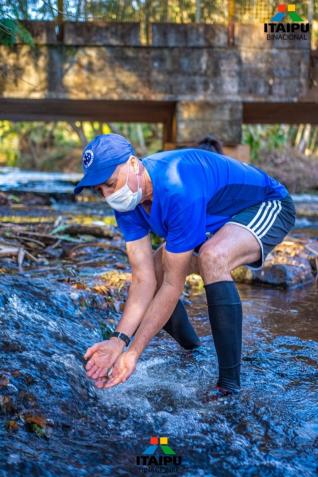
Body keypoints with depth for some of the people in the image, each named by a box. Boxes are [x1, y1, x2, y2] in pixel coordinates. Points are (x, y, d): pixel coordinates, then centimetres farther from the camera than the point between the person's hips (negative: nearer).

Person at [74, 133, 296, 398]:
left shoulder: (178, 191, -38)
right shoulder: (126, 200, -13)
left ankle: (230, 386, -28)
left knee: (212, 258, -38)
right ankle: (193, 353, 30)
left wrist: (133, 353, -31)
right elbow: (144, 280, -17)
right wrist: (118, 340, -28)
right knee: (152, 270, 3)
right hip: (217, 220, 9)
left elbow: (173, 285, -33)